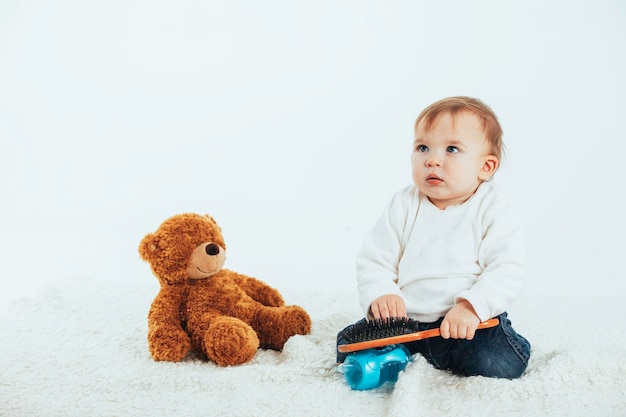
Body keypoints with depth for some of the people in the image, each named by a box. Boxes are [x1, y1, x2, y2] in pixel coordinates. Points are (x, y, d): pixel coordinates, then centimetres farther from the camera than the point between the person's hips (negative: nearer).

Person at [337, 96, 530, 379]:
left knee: (500, 364, -26)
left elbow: (507, 270, -14)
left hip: (471, 321, -2)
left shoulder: (493, 209, -6)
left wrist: (471, 306, -28)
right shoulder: (403, 206, 2)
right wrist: (380, 295, -18)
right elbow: (373, 262, 3)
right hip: (404, 321, 2)